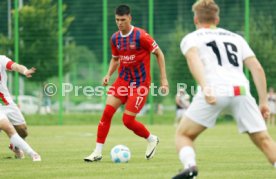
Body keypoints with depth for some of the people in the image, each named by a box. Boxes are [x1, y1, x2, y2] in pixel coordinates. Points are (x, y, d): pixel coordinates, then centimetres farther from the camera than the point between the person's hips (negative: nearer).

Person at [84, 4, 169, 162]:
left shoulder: (141, 36, -16)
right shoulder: (115, 38, 3)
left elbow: (159, 54, -7)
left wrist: (164, 79, -8)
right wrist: (109, 75, 2)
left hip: (140, 83, -5)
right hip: (123, 79, 5)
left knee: (128, 120, -10)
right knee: (107, 112, -10)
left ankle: (152, 139, 18)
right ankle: (98, 152, -4)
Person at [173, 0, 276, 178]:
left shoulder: (191, 38, 20)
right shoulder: (236, 38, 31)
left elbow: (193, 59, -5)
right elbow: (257, 68, 18)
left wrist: (205, 88, -19)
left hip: (215, 91, -2)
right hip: (241, 90, 2)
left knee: (183, 135, 13)